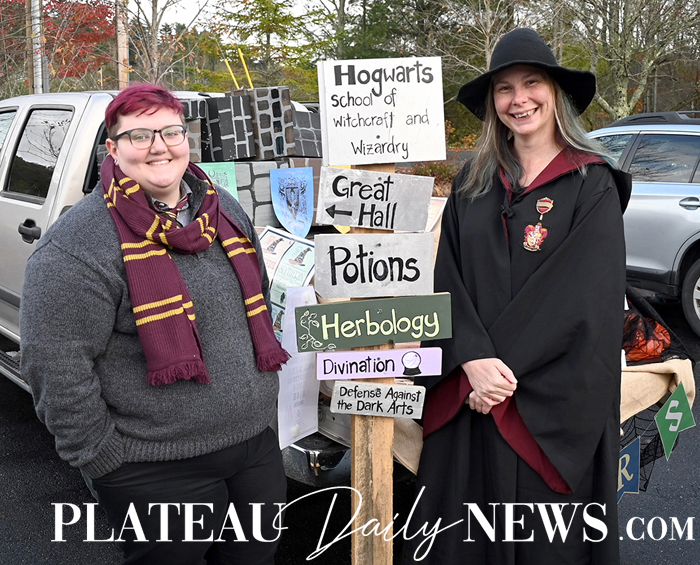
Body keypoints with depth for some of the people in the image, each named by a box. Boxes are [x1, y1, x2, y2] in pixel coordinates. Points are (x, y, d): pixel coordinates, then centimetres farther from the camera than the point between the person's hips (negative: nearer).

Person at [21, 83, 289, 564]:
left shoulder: (226, 211, 7)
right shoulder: (77, 245, -14)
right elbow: (57, 368, -16)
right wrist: (104, 459, -13)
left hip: (257, 448, 7)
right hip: (157, 475, -6)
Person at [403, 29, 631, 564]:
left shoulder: (592, 184, -4)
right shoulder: (473, 182, 9)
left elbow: (583, 296, -12)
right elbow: (450, 278, 1)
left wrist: (505, 365, -16)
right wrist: (474, 360, -15)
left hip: (555, 397, -4)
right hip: (469, 394, 4)